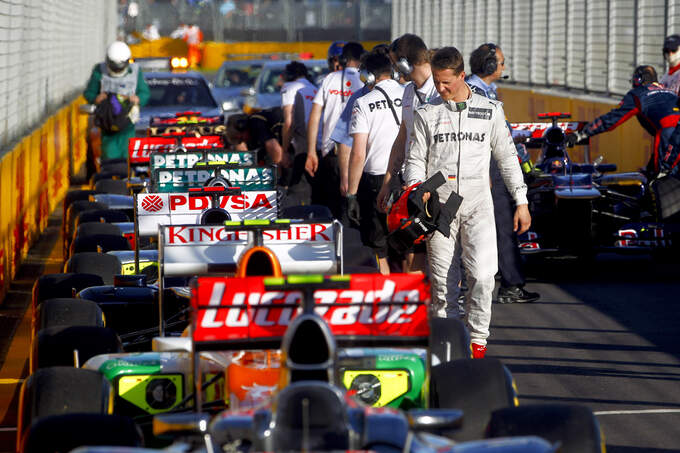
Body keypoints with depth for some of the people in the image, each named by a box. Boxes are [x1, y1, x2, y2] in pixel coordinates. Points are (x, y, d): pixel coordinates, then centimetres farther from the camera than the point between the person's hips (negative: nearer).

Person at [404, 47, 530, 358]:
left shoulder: (490, 111, 9)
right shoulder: (426, 114, 9)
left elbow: (506, 156, 14)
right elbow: (415, 159, 9)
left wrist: (521, 202, 11)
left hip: (477, 204, 0)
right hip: (438, 204, 0)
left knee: (483, 275, -15)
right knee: (443, 281, -1)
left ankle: (476, 338, -5)